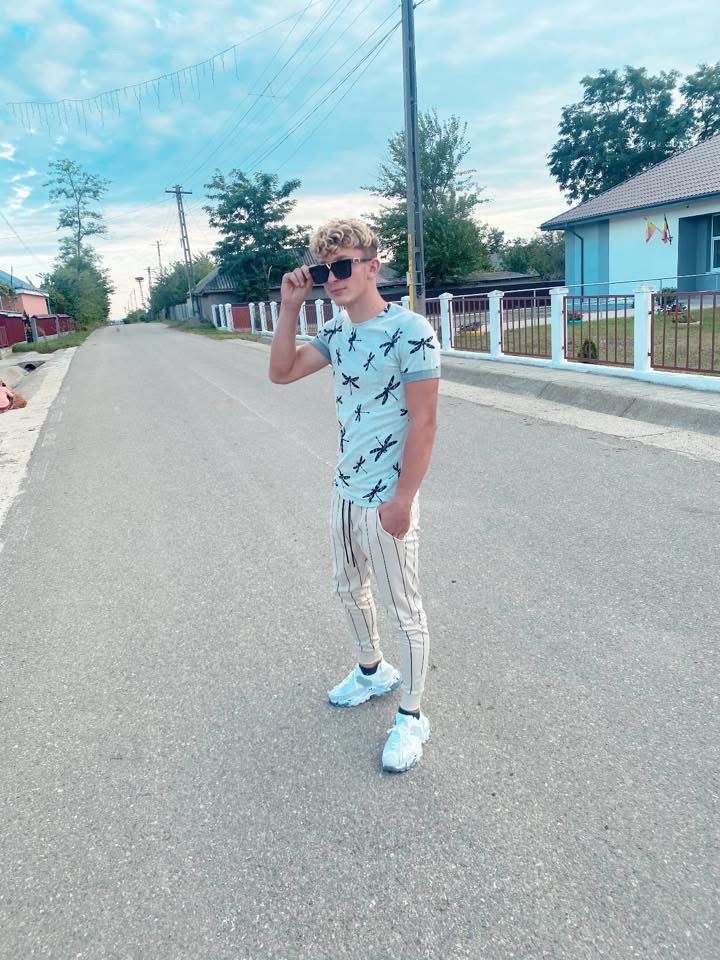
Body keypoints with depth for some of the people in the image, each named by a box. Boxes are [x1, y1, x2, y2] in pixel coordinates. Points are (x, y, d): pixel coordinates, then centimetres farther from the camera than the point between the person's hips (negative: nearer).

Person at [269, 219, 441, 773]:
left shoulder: (410, 332, -18)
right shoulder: (338, 330, 6)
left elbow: (423, 422, -19)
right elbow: (281, 373, 8)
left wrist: (402, 499, -19)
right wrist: (290, 308, -2)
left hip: (385, 500, -8)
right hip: (345, 491, 8)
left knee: (404, 609, 7)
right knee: (350, 590, 24)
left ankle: (411, 716, 24)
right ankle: (372, 671, 48)